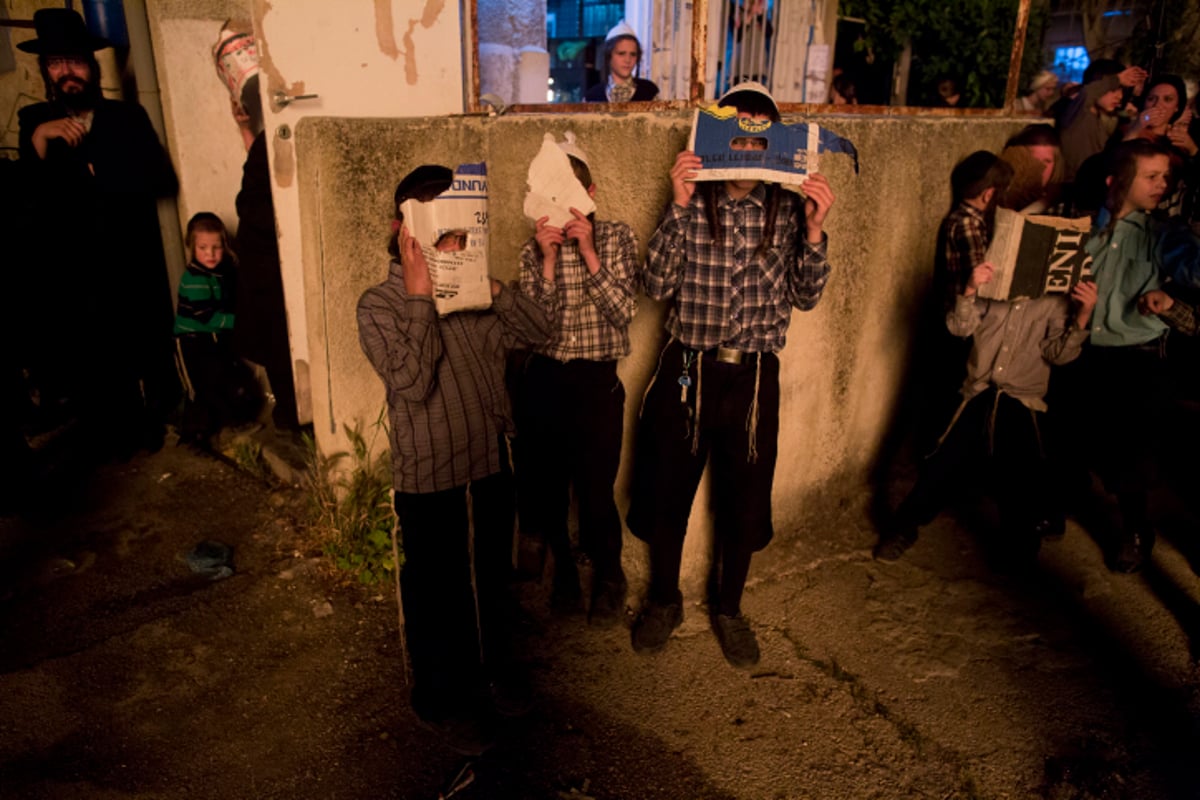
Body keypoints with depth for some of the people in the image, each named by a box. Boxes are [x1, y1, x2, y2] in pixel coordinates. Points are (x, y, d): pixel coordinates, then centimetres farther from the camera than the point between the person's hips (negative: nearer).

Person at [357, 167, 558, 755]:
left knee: (491, 580, 21)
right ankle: (444, 701, 35)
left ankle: (491, 673, 46)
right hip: (429, 479, -5)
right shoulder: (379, 305, -11)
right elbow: (412, 383, -23)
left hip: (491, 465, 5)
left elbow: (538, 329, -1)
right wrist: (420, 294, -22)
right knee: (437, 592, 12)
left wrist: (490, 287, -14)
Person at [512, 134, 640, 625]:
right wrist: (548, 260, -15)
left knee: (596, 491, 1)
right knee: (546, 486, 11)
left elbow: (625, 310, -11)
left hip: (597, 382, -2)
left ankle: (609, 579, 27)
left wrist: (588, 252, -16)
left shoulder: (616, 238, 0)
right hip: (542, 381, 3)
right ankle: (563, 569, 37)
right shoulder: (534, 250, 4)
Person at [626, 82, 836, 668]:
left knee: (744, 500, 14)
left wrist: (814, 229, -17)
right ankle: (664, 600, 39)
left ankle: (728, 609, 39)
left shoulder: (788, 209, -1)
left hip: (754, 376, 1)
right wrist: (679, 208, -21)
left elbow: (804, 297, -2)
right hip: (687, 370, -1)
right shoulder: (692, 204, -5)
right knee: (667, 492, 12)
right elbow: (656, 285, -13)